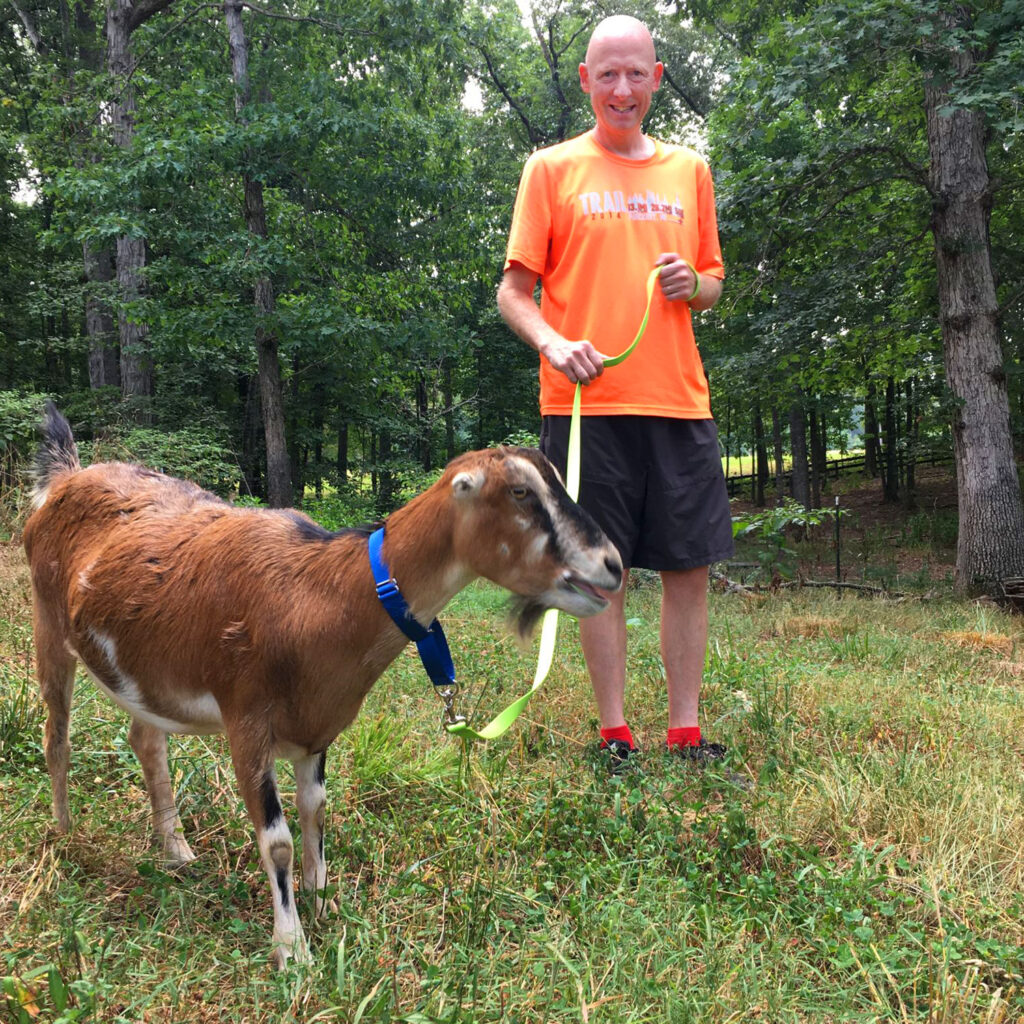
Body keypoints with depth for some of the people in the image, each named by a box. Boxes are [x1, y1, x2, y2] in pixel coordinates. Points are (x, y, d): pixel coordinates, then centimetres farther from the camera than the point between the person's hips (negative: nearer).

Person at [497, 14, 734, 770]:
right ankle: (615, 734, 11)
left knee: (689, 567, 3)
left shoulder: (689, 170, 16)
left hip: (678, 398, 3)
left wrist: (694, 283, -2)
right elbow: (514, 290, 3)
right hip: (586, 402, -3)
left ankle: (686, 731, 14)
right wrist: (552, 341, -16)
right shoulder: (552, 169, 7)